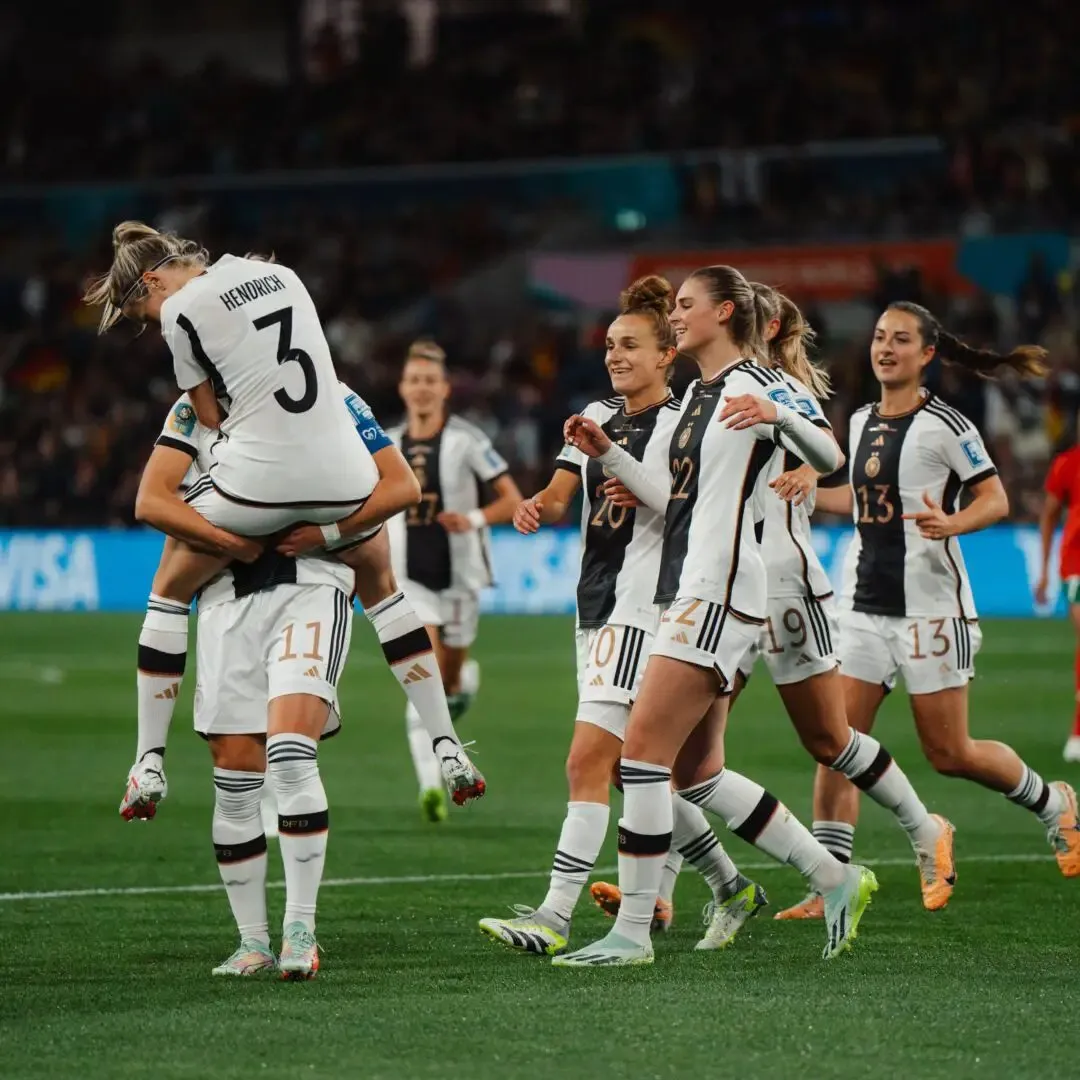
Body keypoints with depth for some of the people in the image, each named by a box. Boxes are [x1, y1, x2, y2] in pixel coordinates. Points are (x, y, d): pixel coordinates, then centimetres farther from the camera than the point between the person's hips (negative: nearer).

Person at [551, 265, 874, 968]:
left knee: (643, 751, -13)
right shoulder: (698, 393, 20)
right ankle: (837, 879, 19)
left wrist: (777, 415, -37)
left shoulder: (753, 385, -8)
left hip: (718, 592, -10)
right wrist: (607, 454, 17)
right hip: (693, 592, 10)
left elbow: (830, 459, -19)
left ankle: (632, 931, -10)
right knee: (697, 772, 10)